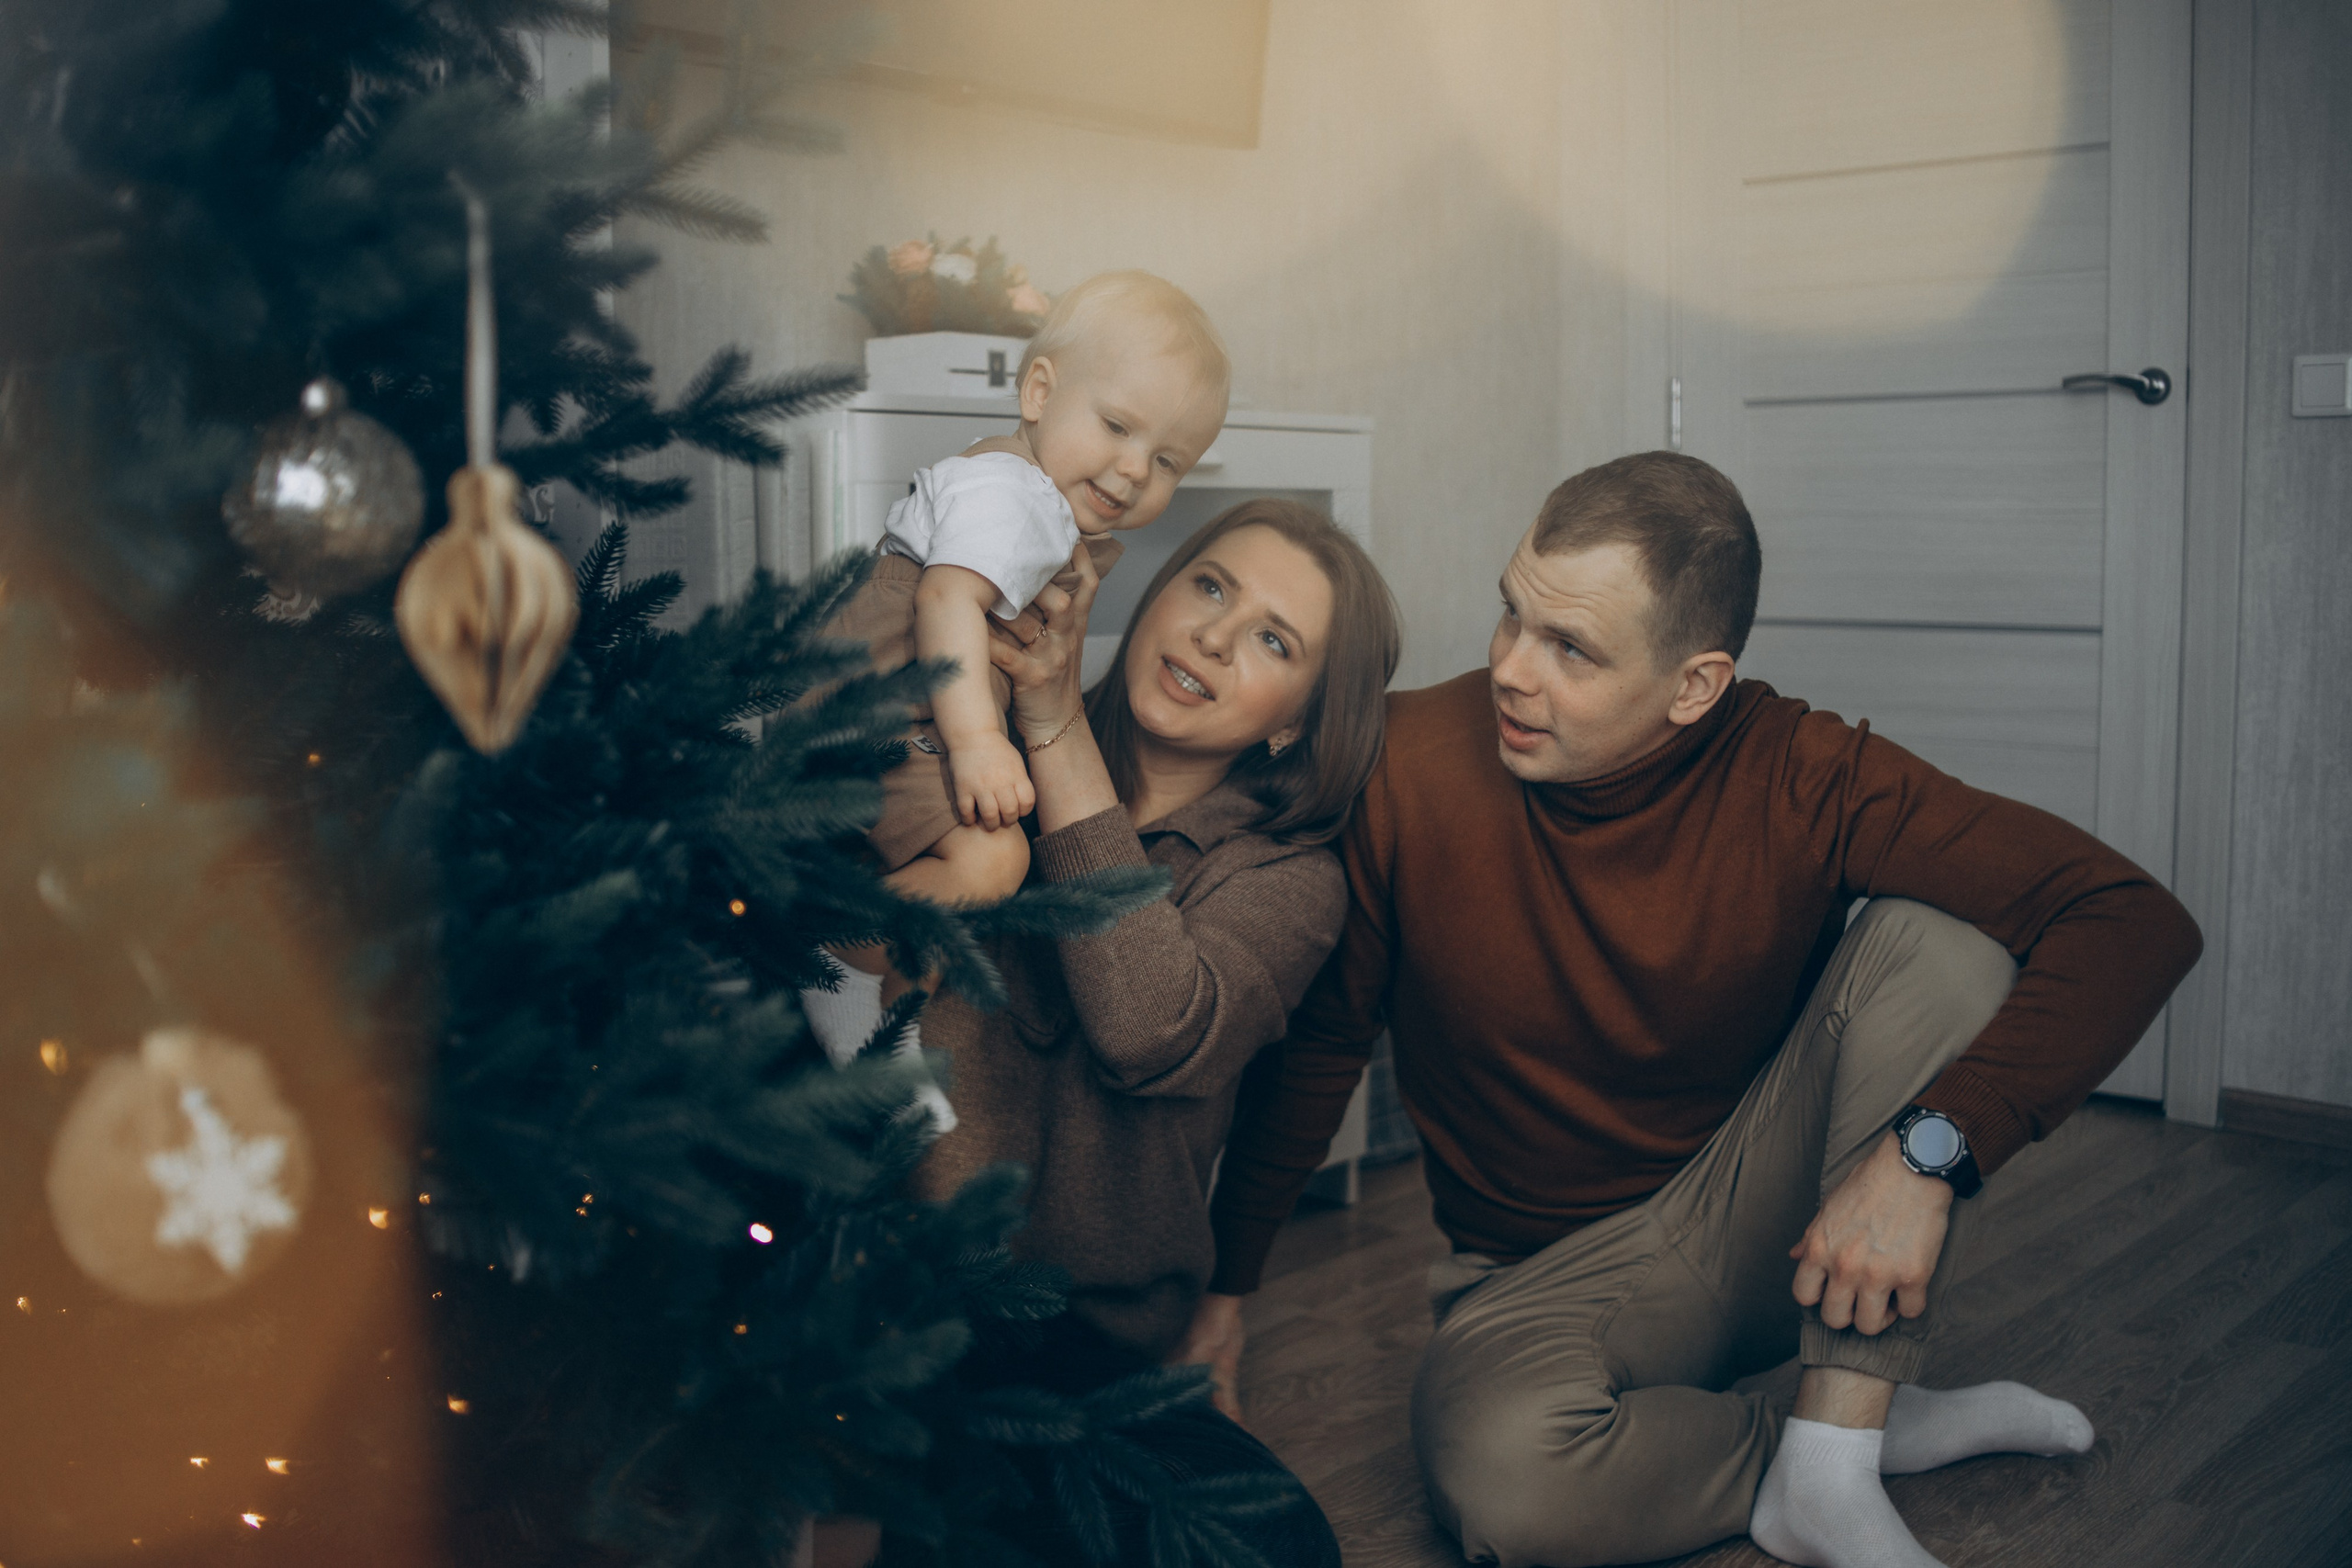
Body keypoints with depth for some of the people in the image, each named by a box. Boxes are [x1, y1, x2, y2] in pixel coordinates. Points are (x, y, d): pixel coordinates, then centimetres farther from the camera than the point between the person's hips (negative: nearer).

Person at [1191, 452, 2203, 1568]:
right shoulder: (1408, 765, -18)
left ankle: (1832, 1464, -18)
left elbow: (2134, 920, -21)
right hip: (1543, 1277, -1)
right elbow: (1318, 1040, -4)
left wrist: (1927, 1150, -32)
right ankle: (1883, 1422, -5)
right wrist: (1224, 1277, 0)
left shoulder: (1796, 776, -18)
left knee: (1940, 934, -22)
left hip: (1769, 1224, 1)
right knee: (1503, 1478, -36)